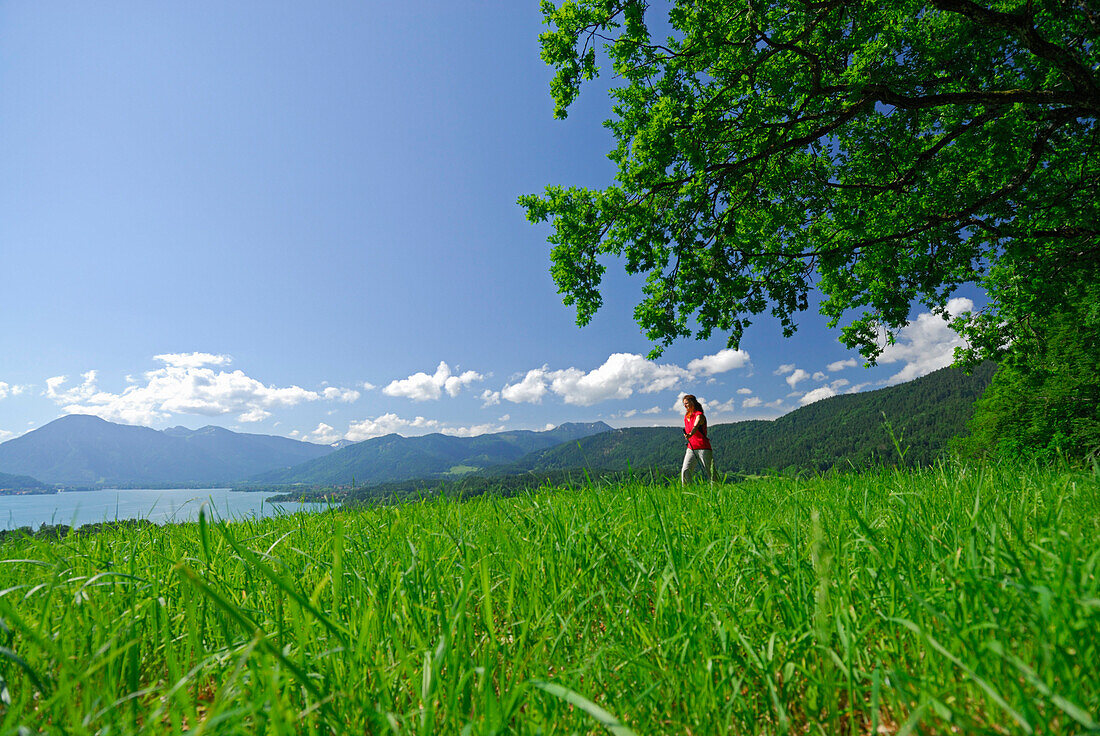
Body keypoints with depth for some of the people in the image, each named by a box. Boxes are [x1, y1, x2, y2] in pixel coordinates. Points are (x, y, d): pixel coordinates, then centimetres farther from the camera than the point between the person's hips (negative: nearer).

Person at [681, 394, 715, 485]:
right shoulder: (686, 416, 12)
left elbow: (696, 426, -33)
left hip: (703, 448, -6)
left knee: (711, 472, 0)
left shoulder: (699, 415, -12)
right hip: (691, 448, 6)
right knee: (685, 471, -9)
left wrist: (690, 434, -51)